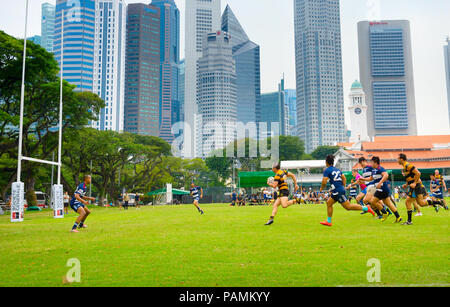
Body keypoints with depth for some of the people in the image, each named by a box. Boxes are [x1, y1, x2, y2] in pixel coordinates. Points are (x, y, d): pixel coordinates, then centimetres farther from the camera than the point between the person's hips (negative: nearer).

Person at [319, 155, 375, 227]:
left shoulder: (327, 171, -8)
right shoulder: (337, 169, 16)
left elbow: (324, 182, -15)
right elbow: (344, 178, 16)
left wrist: (321, 188, 3)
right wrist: (343, 187, 23)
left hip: (338, 191, -9)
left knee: (348, 206, -5)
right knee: (328, 202, 13)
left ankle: (366, 208, -4)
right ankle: (328, 221, 14)